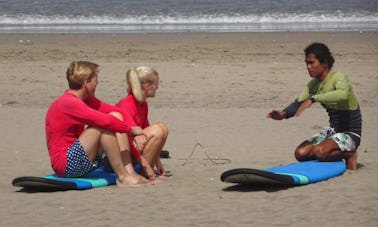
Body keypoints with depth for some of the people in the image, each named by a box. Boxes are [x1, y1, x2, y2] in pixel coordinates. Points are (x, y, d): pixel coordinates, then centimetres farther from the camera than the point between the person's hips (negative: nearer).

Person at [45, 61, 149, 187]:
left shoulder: (85, 99, 12)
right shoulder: (68, 103, -19)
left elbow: (115, 111, 10)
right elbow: (104, 120, -27)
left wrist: (133, 129, -5)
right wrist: (131, 129, -14)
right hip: (65, 164, -10)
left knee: (116, 117, 2)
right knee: (104, 125, -25)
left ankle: (130, 171, -9)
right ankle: (123, 177, -18)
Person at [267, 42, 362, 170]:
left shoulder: (338, 78, -19)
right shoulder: (314, 84, 5)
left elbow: (343, 94, -42)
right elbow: (299, 103, -5)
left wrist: (313, 98, -47)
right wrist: (283, 114, -27)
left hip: (350, 134, -8)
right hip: (333, 131, 8)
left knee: (320, 151, -31)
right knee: (300, 153, -8)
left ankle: (348, 155, -3)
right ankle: (334, 155, 13)